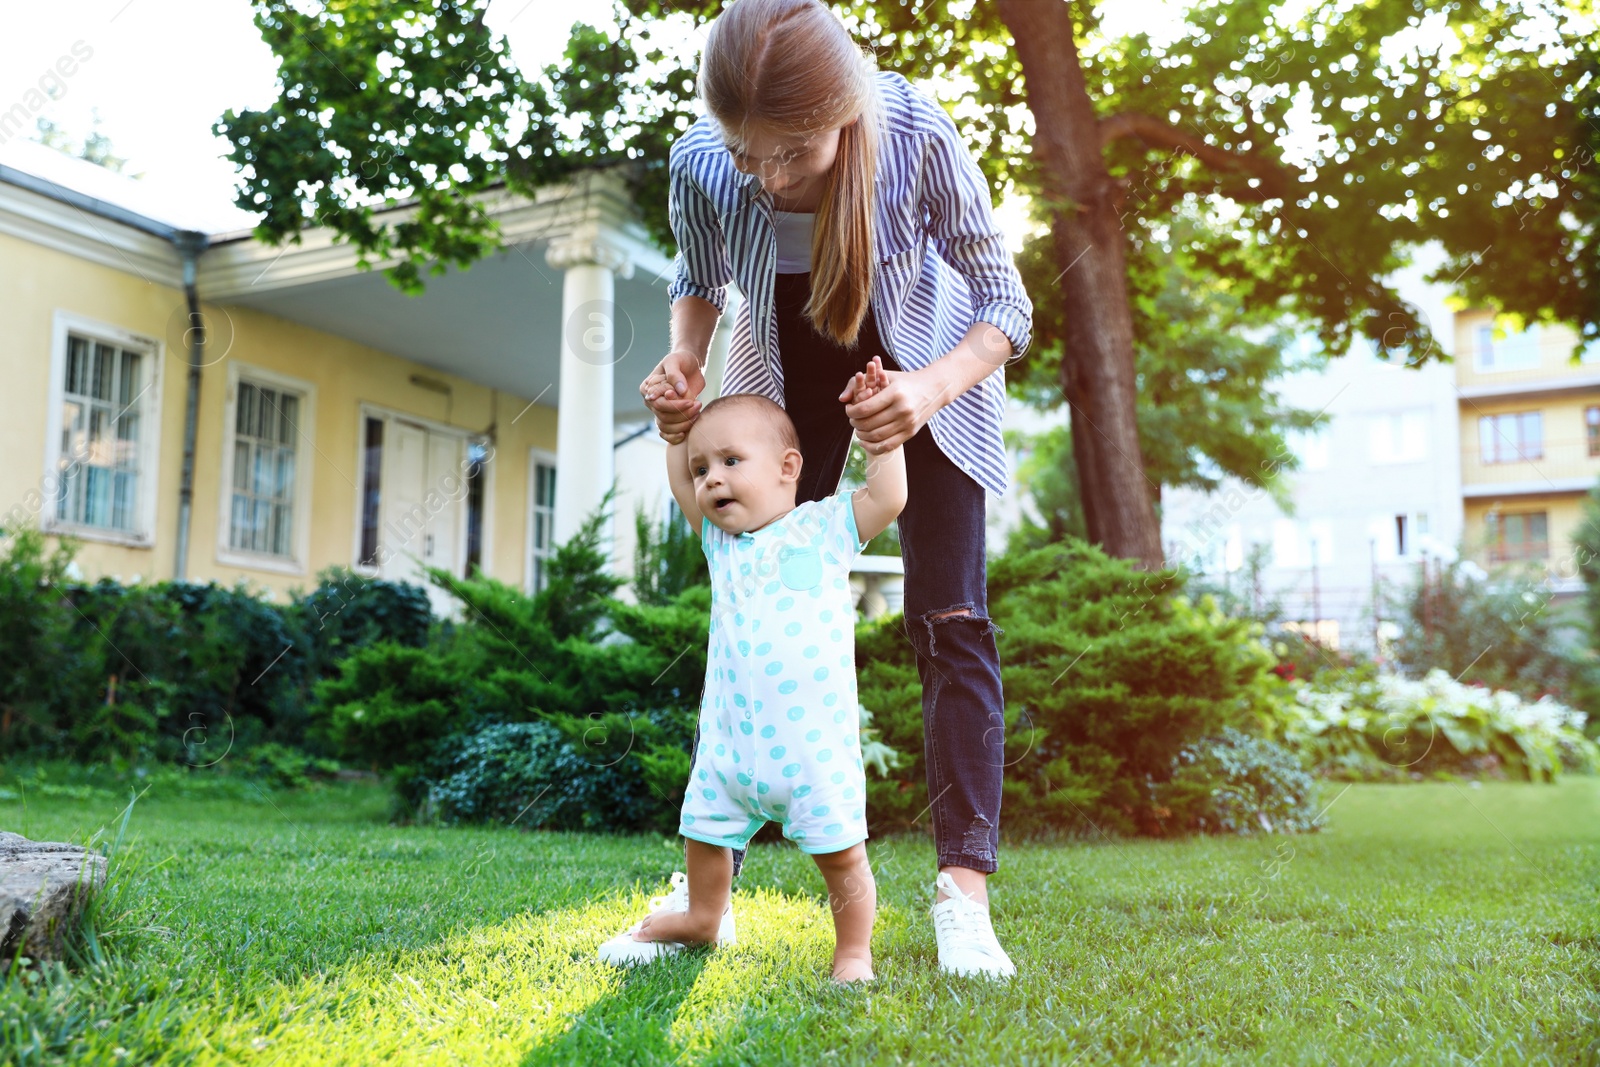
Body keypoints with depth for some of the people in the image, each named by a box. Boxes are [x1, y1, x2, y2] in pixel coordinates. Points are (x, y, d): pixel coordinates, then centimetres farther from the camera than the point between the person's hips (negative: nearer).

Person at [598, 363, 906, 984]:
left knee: (840, 854, -1)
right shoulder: (721, 542, 11)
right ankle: (701, 920, 42)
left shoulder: (823, 526, -1)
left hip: (816, 746, -5)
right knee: (704, 837, 19)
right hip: (728, 744, 5)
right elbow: (681, 493, 25)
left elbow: (888, 495, -9)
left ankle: (853, 951, 17)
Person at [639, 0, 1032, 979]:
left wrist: (934, 387, -41)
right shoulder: (700, 164, -28)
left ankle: (963, 890, -8)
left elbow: (1004, 306, -22)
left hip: (926, 371, -2)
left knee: (949, 619, -12)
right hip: (785, 375, 2)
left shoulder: (919, 135, -35)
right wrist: (686, 365, -22)